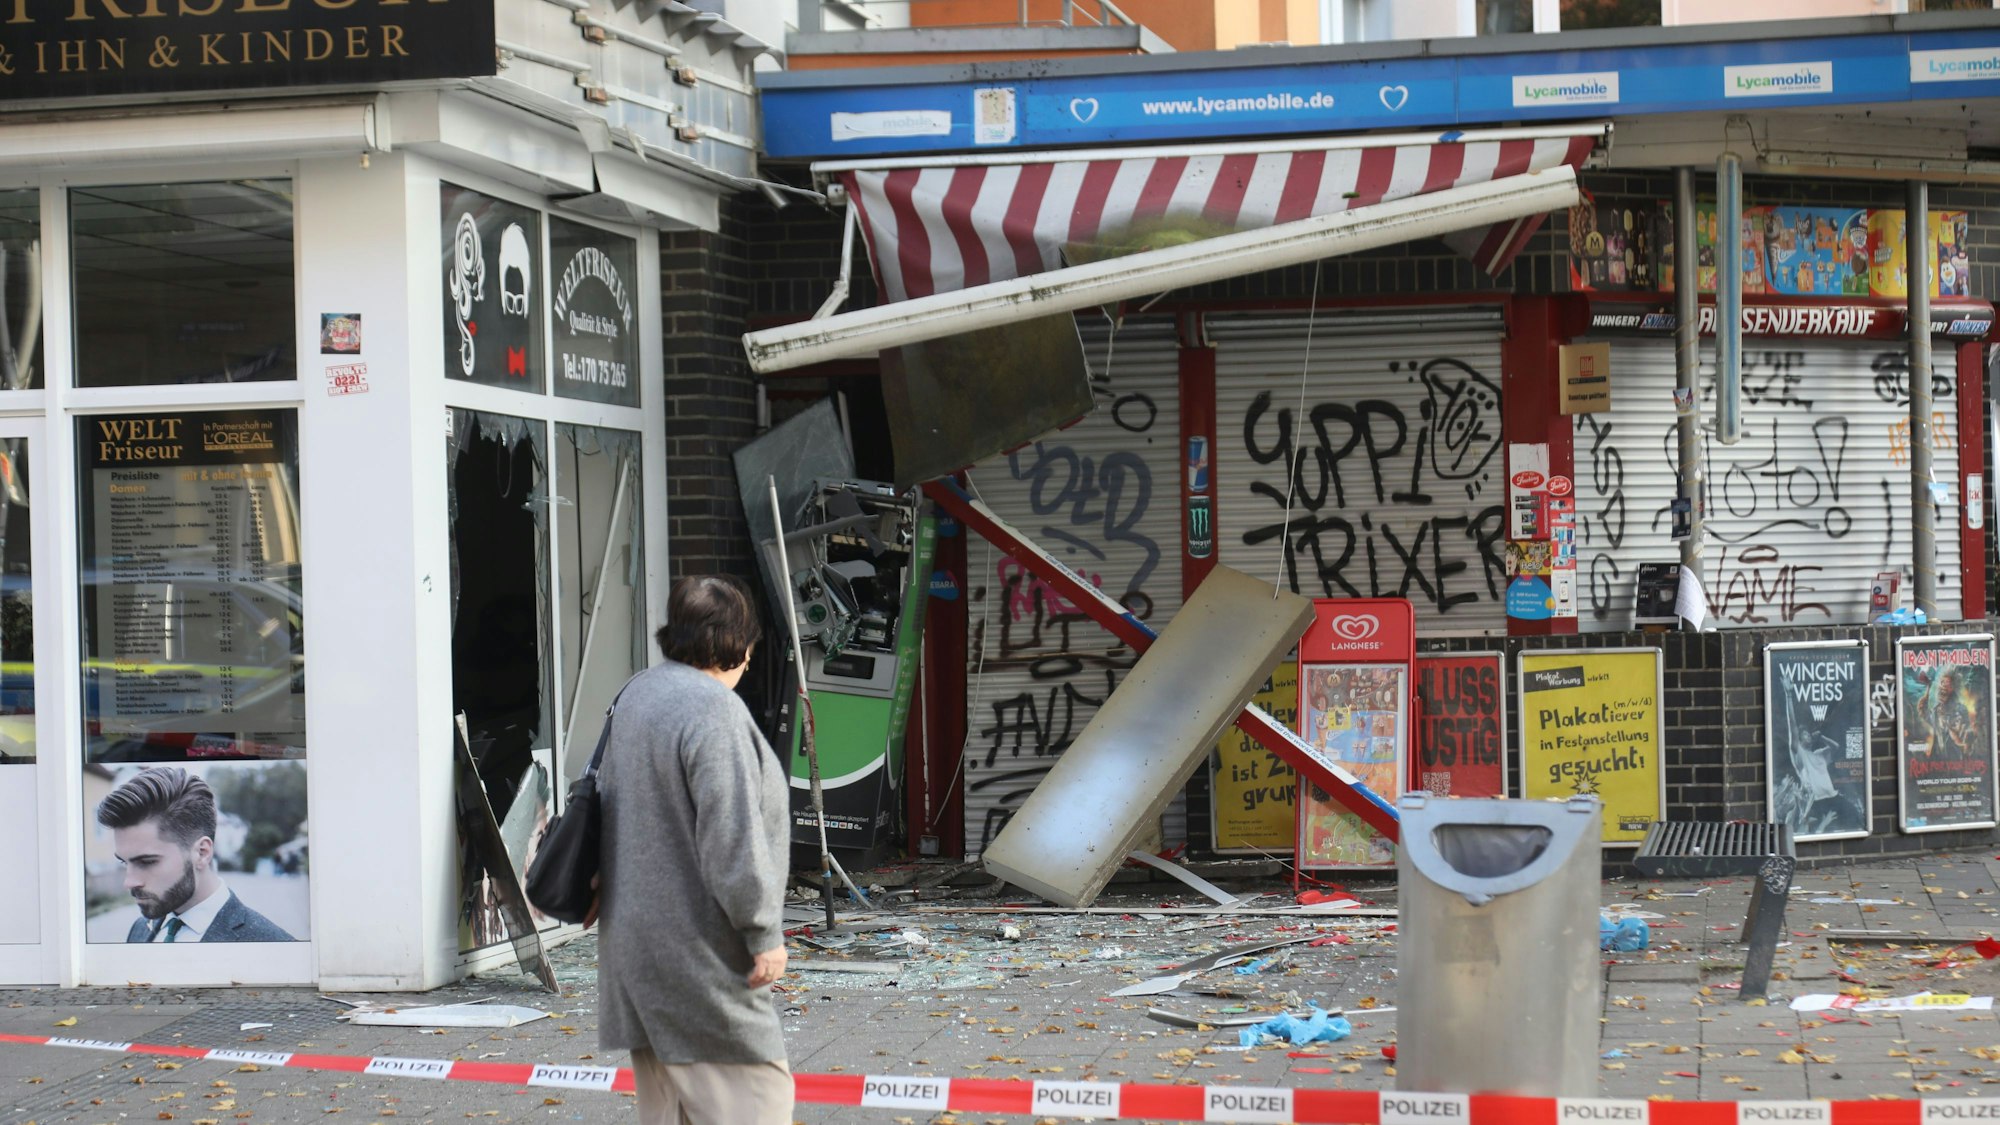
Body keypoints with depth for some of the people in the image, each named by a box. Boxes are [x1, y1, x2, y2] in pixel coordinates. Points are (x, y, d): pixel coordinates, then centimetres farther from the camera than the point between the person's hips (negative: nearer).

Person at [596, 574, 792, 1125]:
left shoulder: (637, 693, 11)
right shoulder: (713, 711, -19)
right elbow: (733, 837, -22)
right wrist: (764, 933, -14)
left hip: (637, 933, 10)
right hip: (697, 950, -10)